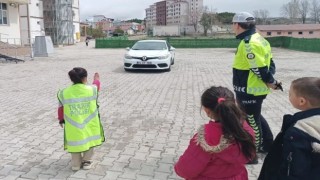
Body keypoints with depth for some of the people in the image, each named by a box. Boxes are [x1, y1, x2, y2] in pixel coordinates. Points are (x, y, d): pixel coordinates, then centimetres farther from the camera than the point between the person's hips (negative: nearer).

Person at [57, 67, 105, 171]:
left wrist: (61, 119, 24)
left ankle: (76, 164, 31)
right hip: (89, 125, 0)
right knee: (89, 140, 22)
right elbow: (96, 85, 13)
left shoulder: (64, 93, -9)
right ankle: (87, 162, 32)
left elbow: (61, 108, 6)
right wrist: (96, 78, 35)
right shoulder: (91, 89, -12)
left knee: (75, 142, 20)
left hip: (73, 127, 1)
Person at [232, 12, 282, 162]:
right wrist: (271, 81, 6)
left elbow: (259, 69, -24)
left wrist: (270, 83, -10)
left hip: (250, 91, -10)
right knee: (255, 117, 26)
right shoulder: (258, 38, 8)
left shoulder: (248, 43, -24)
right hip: (256, 89, 10)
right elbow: (269, 63, 12)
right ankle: (268, 145, 42)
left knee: (252, 122, 5)